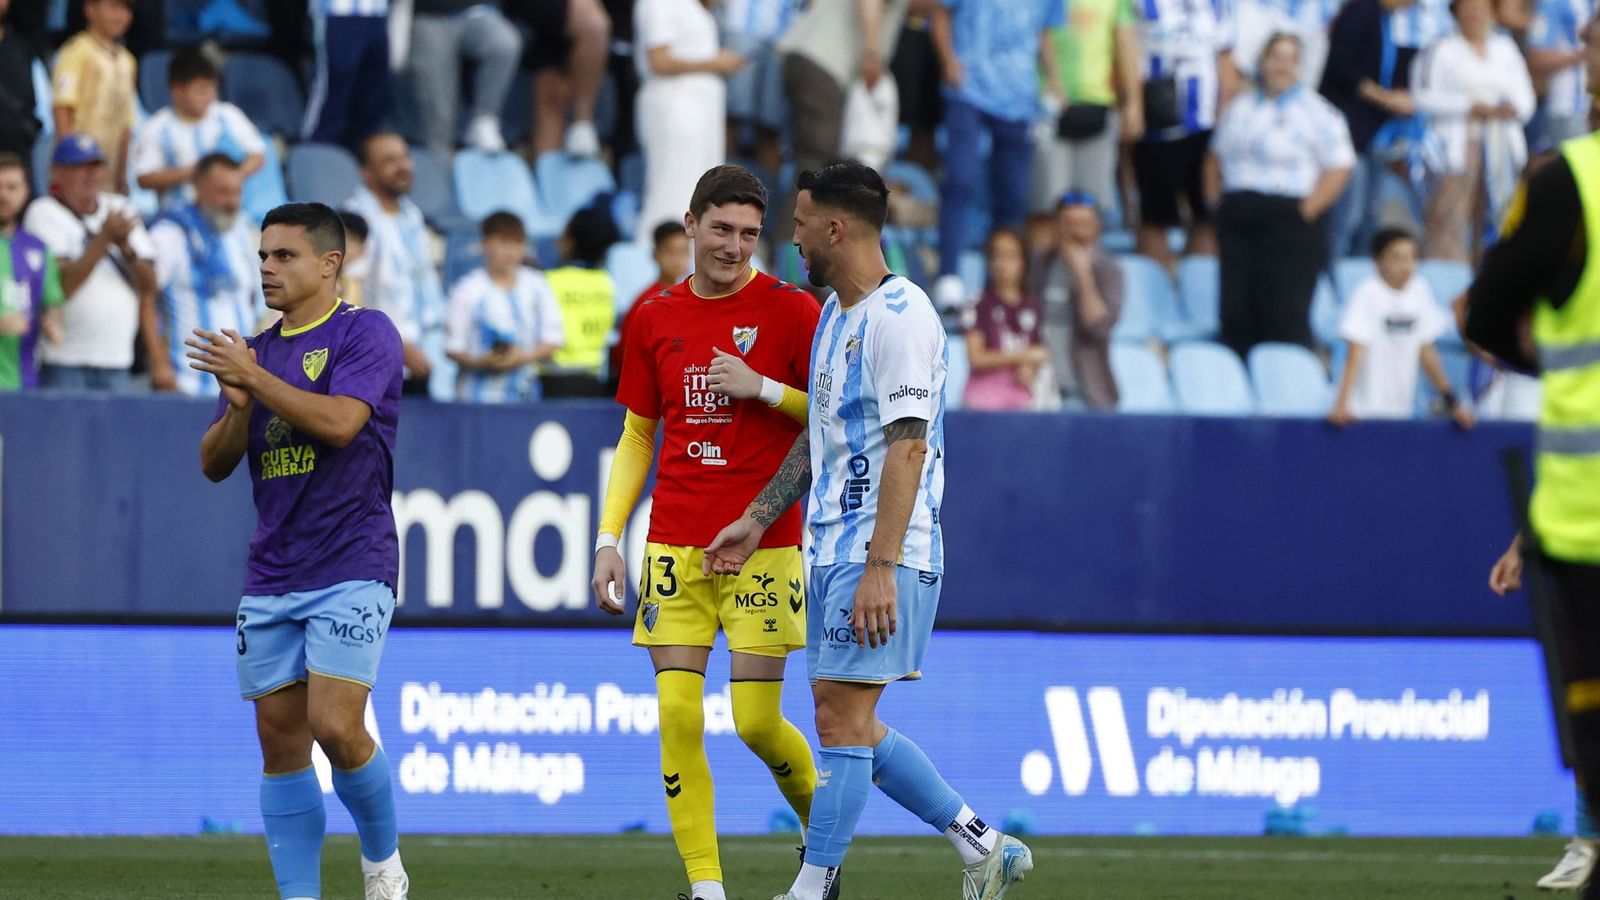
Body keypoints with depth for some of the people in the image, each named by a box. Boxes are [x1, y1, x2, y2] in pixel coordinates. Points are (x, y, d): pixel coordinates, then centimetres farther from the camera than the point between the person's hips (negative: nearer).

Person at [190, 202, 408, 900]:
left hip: (350, 571, -6)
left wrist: (254, 378, -18)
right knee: (280, 741, 2)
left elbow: (339, 421, -19)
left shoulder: (364, 333, -3)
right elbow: (214, 464, 13)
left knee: (335, 727, -16)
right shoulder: (255, 351, 16)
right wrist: (239, 405, -6)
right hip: (271, 575, 6)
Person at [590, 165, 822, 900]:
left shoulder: (790, 310, -2)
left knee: (757, 721, -6)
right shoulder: (655, 317, 9)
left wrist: (765, 389, -15)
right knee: (677, 715, -7)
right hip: (675, 548, 3)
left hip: (764, 545, -3)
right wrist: (609, 537, 8)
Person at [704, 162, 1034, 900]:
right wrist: (757, 521, 25)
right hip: (833, 552, 10)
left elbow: (907, 446, -20)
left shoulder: (898, 316, -14)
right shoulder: (834, 314, 16)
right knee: (851, 727, 10)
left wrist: (881, 565, -25)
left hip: (882, 558, -10)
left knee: (840, 719, -9)